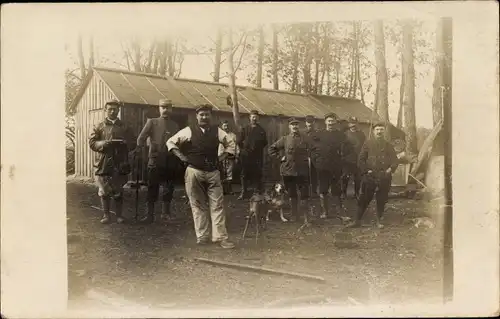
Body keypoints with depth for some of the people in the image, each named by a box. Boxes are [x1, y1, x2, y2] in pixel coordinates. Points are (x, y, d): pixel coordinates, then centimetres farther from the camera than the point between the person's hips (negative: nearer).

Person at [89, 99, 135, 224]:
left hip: (120, 164, 1)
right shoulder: (99, 127, 8)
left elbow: (132, 144, 11)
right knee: (104, 191, 3)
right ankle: (106, 215, 13)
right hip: (103, 163, 0)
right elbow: (92, 142, 2)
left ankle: (119, 215, 14)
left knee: (118, 191, 6)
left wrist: (125, 143, -11)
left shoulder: (125, 127, 12)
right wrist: (103, 143, -17)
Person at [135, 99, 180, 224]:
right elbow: (142, 137, -7)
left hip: (170, 162, 3)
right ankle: (150, 214, 6)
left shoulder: (175, 126, 13)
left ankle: (166, 212, 22)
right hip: (155, 160, -2)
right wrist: (139, 147, -25)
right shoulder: (152, 122, 5)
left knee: (168, 188, 9)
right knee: (152, 188, 0)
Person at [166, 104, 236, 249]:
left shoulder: (217, 131, 4)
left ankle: (220, 237, 3)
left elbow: (231, 144, 17)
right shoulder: (189, 131, -2)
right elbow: (170, 142, 5)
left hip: (213, 172, 2)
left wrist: (221, 157, 5)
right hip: (194, 171, -1)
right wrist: (182, 157, -3)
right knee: (198, 206, 6)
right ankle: (202, 237, 16)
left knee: (217, 205, -1)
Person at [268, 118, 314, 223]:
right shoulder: (284, 139, 5)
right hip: (288, 170, 2)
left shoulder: (305, 138, 3)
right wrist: (280, 157, 1)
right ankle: (295, 215, 17)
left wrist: (307, 157, 0)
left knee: (304, 194, -5)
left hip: (302, 170, -1)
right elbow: (271, 149, 9)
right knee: (292, 195, 8)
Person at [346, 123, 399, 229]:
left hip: (384, 178, 2)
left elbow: (395, 160, 11)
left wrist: (390, 169, -8)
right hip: (369, 177, -2)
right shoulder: (368, 143, 3)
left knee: (381, 200, 7)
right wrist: (366, 170, -9)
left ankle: (379, 221, 22)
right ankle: (357, 221, 9)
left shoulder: (388, 146, 10)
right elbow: (361, 160, 1)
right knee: (364, 199, 1)